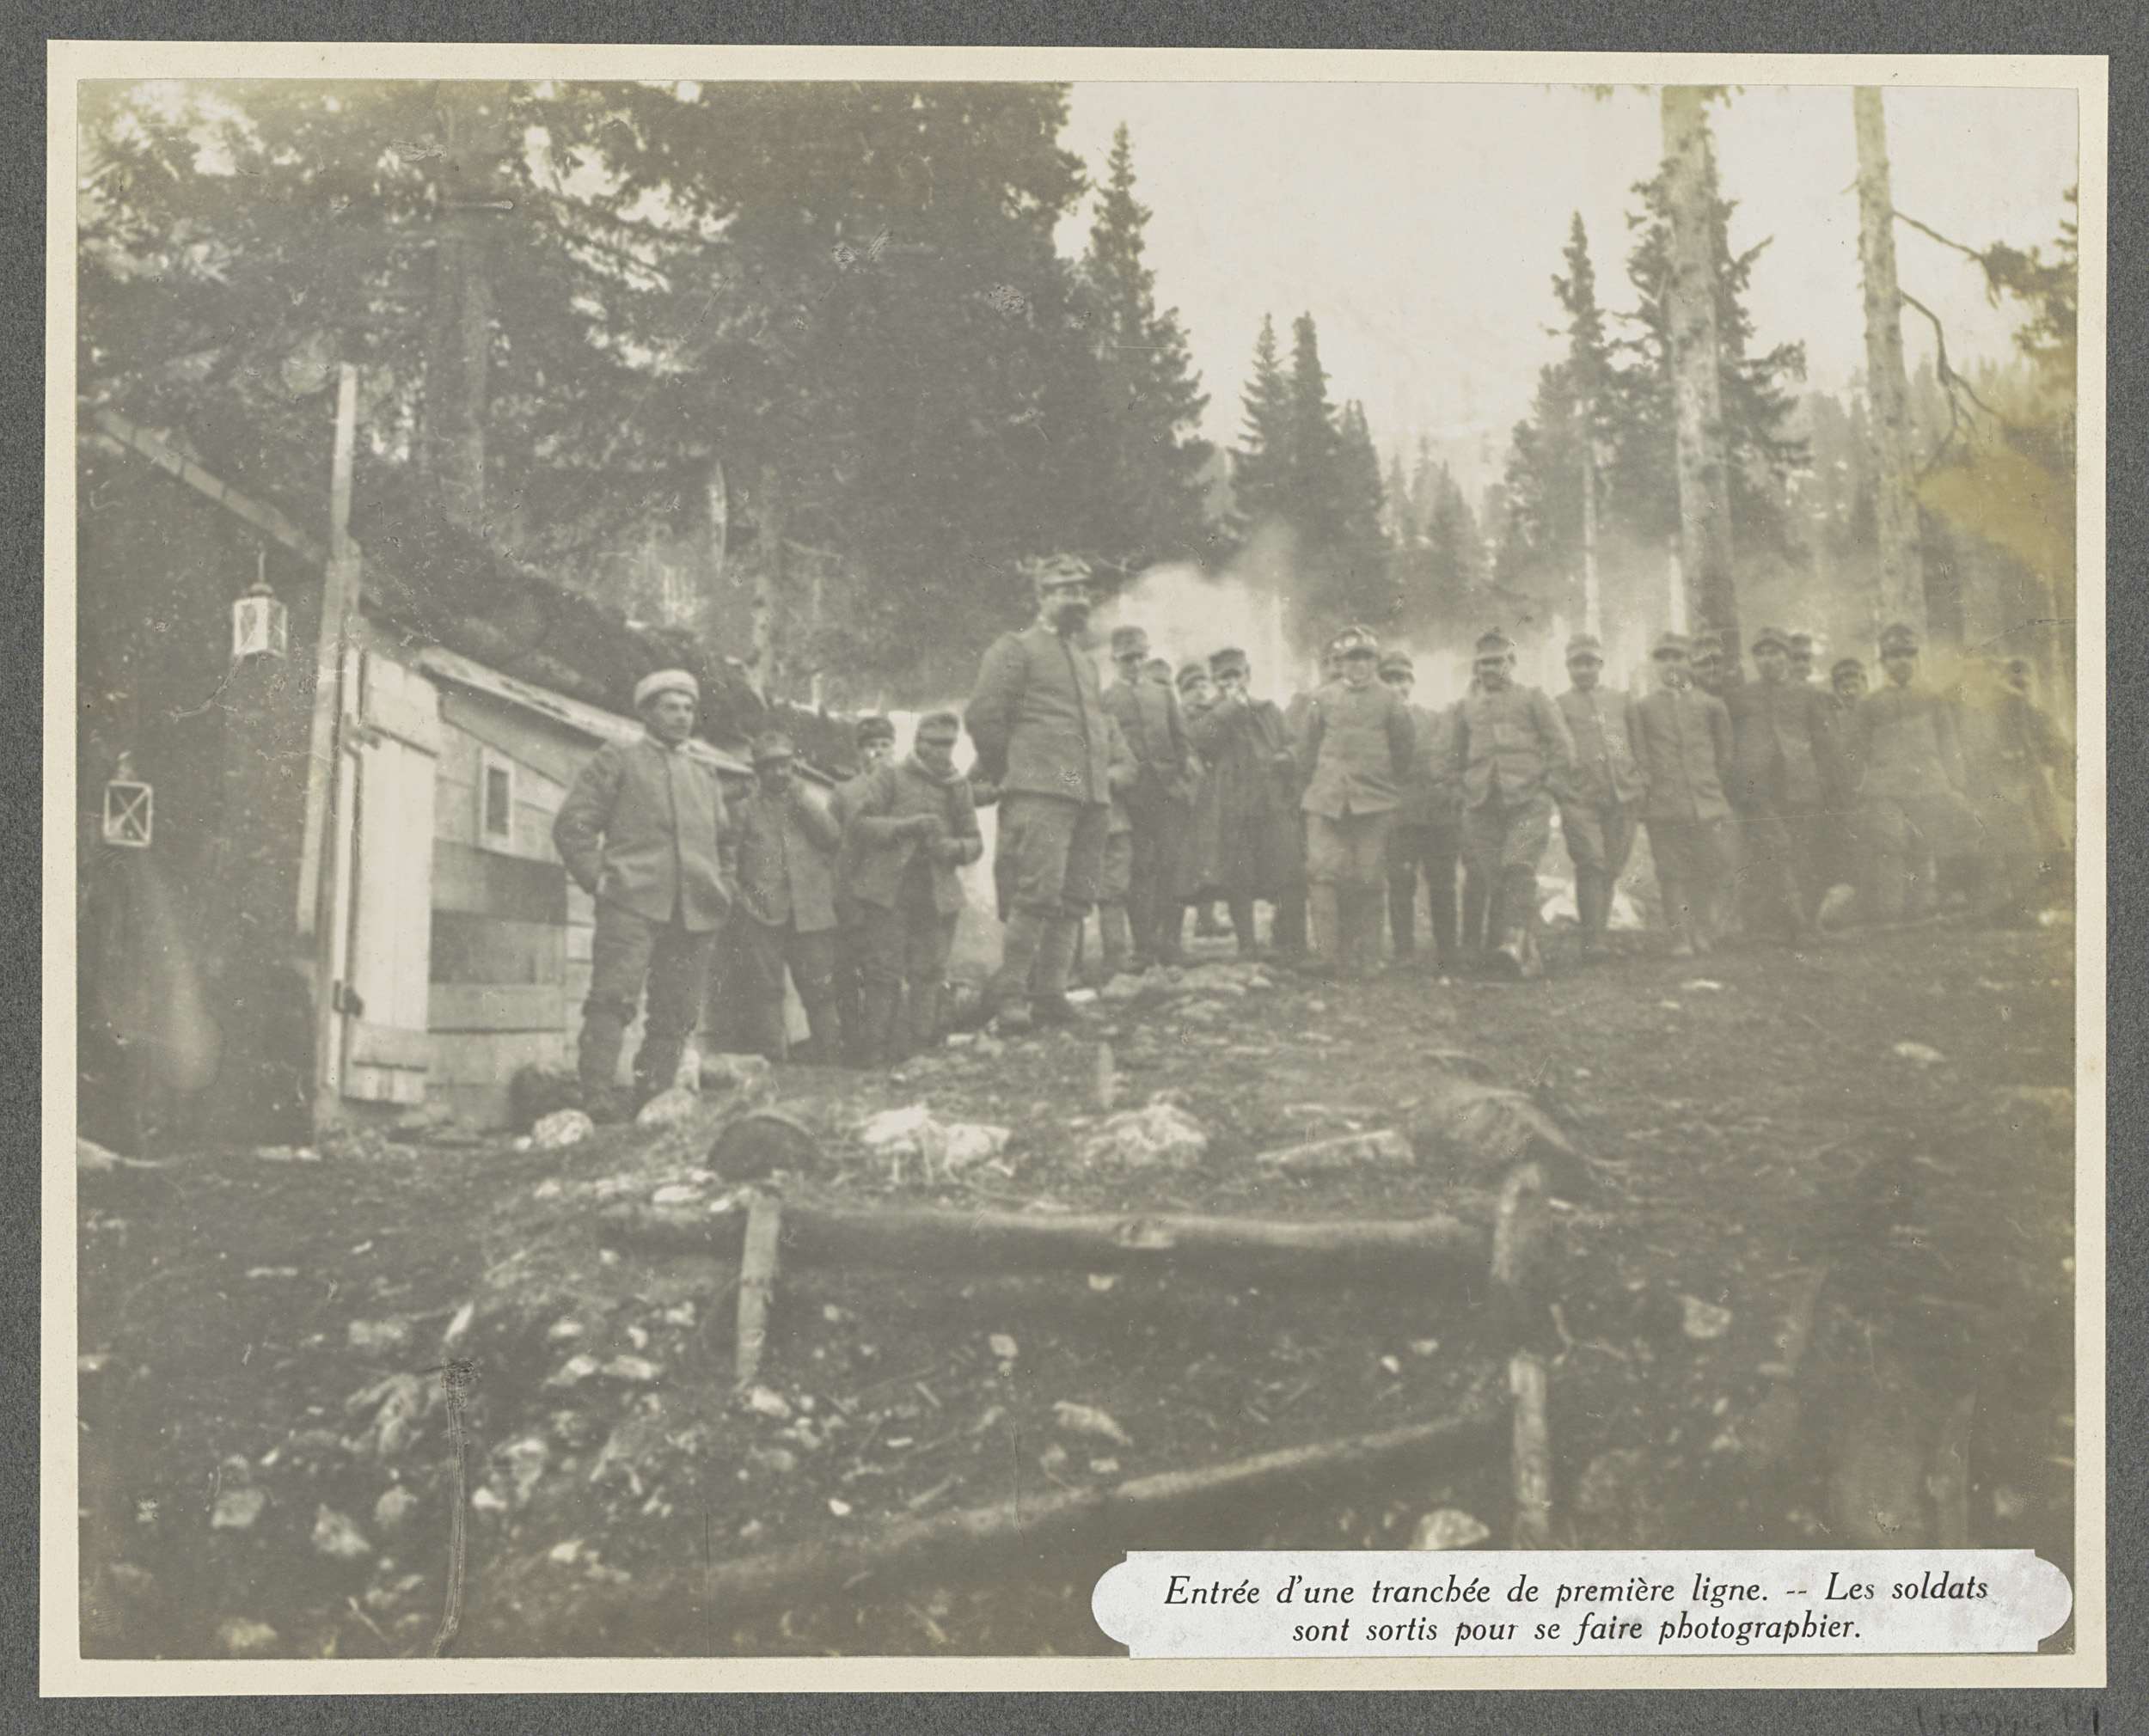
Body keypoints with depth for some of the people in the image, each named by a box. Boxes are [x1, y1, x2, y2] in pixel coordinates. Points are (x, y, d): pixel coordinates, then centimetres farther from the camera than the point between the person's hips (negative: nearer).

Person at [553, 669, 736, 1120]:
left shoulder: (705, 775, 27)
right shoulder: (617, 759, 11)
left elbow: (727, 840, 34)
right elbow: (572, 823, 5)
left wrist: (724, 888, 18)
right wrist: (596, 878, -5)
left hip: (697, 912, 5)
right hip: (633, 903, -5)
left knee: (679, 1014, 0)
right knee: (614, 997, -17)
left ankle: (652, 1100, 4)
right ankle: (597, 1096, -20)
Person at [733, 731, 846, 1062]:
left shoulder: (810, 803, 17)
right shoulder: (746, 808, 10)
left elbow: (833, 835, 0)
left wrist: (801, 798, -3)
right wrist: (741, 895, -4)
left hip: (812, 912, 1)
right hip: (765, 913, -1)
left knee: (820, 988, 0)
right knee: (766, 988, -3)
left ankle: (829, 1058, 6)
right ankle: (773, 1059, 2)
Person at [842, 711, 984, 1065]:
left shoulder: (959, 786, 15)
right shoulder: (890, 775, 4)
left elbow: (975, 842, 15)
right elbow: (859, 821, -5)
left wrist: (953, 848, -8)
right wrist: (906, 827, -16)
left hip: (938, 897, 4)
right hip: (888, 892, -4)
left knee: (928, 977, 1)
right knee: (884, 973, -6)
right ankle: (873, 1056, -1)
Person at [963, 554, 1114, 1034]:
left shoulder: (1084, 659, 24)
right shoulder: (1014, 649, 1)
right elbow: (983, 716, -5)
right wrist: (1007, 772, 1)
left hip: (1090, 796, 7)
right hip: (1040, 793, -7)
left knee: (1075, 899, 2)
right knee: (1038, 892, -15)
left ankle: (1050, 994, 6)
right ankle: (1009, 994, -10)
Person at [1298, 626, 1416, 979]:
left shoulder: (1389, 703, 4)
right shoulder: (1323, 700, 6)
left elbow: (1405, 749, 14)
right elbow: (1308, 750, 16)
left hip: (1374, 804, 0)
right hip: (1326, 802, 0)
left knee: (1368, 881, 0)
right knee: (1323, 872, -12)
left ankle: (1364, 960, 8)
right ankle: (1327, 956, -11)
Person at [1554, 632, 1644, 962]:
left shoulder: (1620, 701, 19)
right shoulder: (1559, 705, 9)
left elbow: (1636, 745, 22)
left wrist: (1638, 786, 10)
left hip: (1621, 797, 4)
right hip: (1580, 798, -4)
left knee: (1611, 869, 4)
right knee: (1591, 865, -14)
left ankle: (1597, 933, 15)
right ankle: (1592, 941, -16)